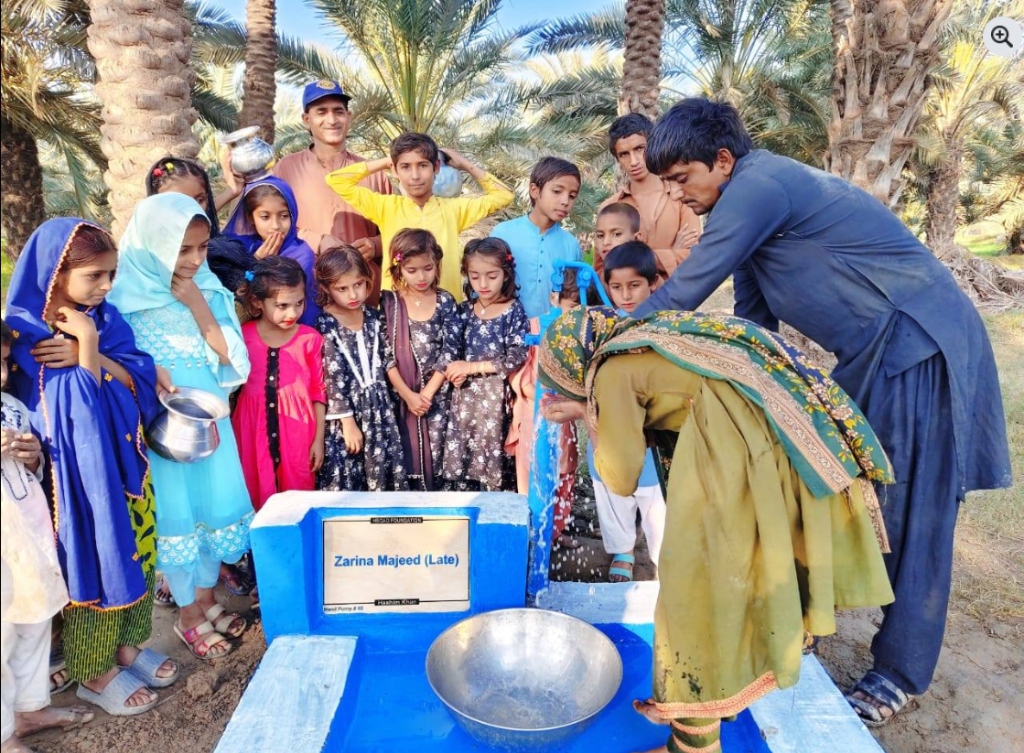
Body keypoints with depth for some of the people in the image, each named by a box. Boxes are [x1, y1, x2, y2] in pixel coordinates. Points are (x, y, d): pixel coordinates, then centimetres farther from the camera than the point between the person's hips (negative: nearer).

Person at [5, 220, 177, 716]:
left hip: (121, 459, 6)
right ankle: (93, 671, 27)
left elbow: (142, 380, -6)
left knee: (131, 551, 16)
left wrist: (90, 353, -18)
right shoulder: (26, 333, -16)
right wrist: (88, 348, -25)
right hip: (78, 468, -6)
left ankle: (126, 644, 37)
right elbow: (79, 409, -21)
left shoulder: (104, 316, 1)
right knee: (94, 557, 7)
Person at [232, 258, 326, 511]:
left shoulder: (310, 339, -5)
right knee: (257, 499, 10)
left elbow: (318, 391, 0)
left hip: (297, 432, -1)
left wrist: (319, 439, 0)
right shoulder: (242, 337, -3)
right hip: (254, 430, 1)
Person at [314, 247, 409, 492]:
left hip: (379, 407, 5)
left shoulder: (372, 316, 4)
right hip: (347, 408, -5)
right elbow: (333, 378, -14)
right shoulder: (324, 325, -12)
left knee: (384, 474, 12)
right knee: (346, 480, 3)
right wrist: (347, 421, -14)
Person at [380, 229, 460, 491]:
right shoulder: (389, 302, -1)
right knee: (405, 452, 5)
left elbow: (450, 351, -4)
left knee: (435, 450, 5)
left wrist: (428, 392, -10)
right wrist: (408, 394, -11)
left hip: (437, 393, 0)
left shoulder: (445, 301, 0)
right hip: (401, 392, 0)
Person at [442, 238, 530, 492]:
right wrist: (456, 372, -10)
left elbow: (516, 360, -13)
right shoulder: (464, 310, 7)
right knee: (461, 461, 7)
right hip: (465, 397, 4)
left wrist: (472, 367, -13)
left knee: (495, 465, 0)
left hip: (496, 397, -4)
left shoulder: (514, 312, -6)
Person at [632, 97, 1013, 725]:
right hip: (872, 353, 10)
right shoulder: (747, 198, 9)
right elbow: (753, 318, 13)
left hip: (922, 347, -10)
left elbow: (682, 294, -21)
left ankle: (901, 672, 14)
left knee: (909, 515, -1)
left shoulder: (759, 186, -22)